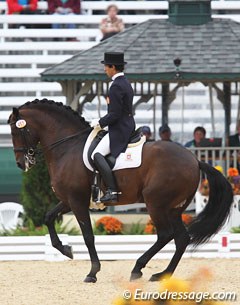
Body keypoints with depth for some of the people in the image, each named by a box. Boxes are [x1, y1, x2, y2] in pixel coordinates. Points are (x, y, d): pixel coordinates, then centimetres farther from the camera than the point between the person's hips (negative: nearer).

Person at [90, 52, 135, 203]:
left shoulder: (116, 86, -17)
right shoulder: (126, 83, 15)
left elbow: (114, 115, -21)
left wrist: (99, 122, -7)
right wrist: (102, 121, 18)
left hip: (119, 130, -11)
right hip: (128, 127, 11)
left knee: (97, 154, -21)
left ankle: (112, 190, -31)